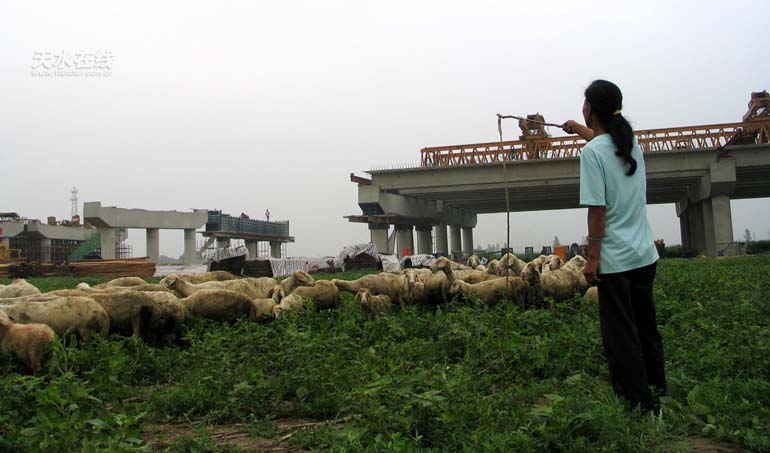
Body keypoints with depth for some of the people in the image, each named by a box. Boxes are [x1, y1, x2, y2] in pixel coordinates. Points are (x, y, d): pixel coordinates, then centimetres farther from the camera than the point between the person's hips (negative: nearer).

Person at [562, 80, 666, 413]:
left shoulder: (592, 152, -15)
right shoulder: (632, 142, 7)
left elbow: (597, 209, -18)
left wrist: (592, 257, -12)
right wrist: (581, 130, 50)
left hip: (615, 259, -8)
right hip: (645, 254, 8)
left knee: (621, 334, 2)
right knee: (646, 326, 18)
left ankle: (639, 402, 9)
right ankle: (657, 390, 29)